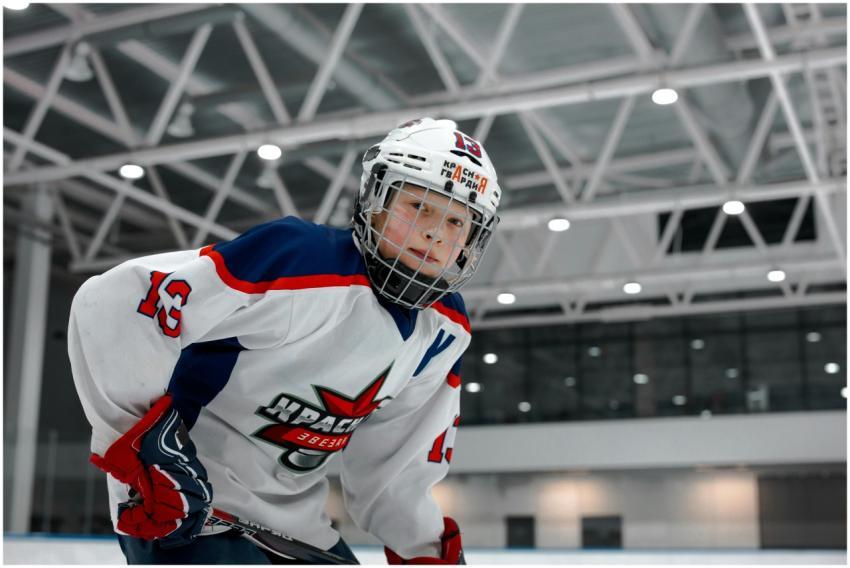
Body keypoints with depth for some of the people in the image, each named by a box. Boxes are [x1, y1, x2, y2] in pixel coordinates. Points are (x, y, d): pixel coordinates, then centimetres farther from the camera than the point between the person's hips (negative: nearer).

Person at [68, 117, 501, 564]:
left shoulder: (447, 331, -1)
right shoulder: (300, 260, -26)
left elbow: (394, 456, 12)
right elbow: (112, 306, -28)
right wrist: (146, 443, -30)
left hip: (291, 517, 8)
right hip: (173, 501, -8)